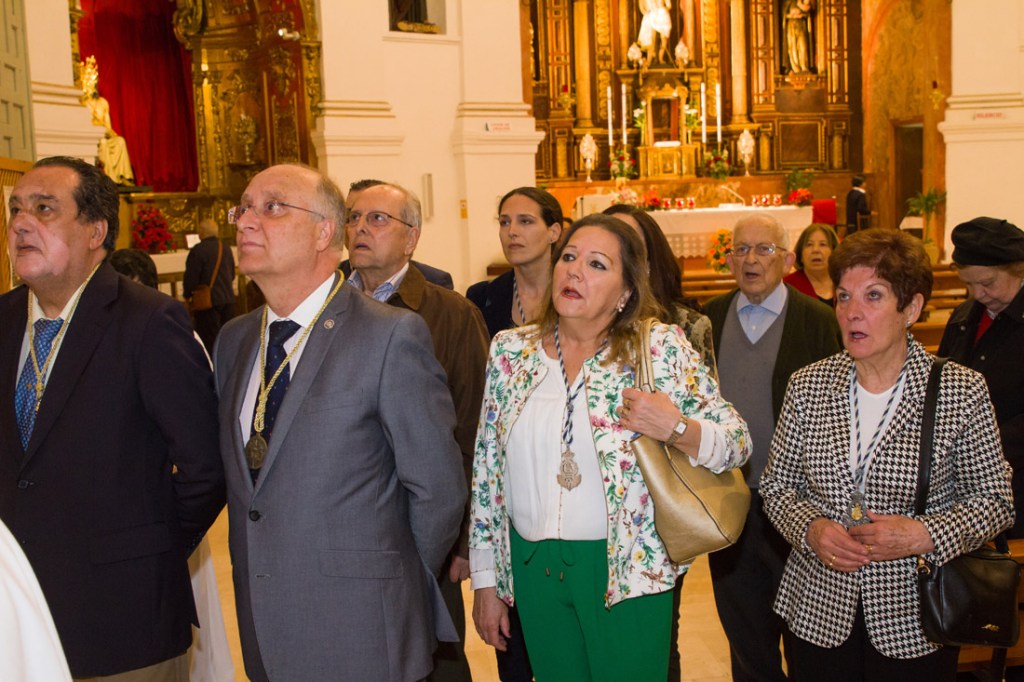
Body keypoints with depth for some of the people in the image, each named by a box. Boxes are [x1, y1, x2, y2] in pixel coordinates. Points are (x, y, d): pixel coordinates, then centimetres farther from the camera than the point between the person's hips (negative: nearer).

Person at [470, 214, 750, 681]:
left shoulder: (662, 349, -7)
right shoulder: (510, 350, 1)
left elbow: (736, 442, -3)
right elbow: (487, 469, 6)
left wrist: (675, 428, -24)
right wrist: (485, 581, 7)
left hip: (627, 570, -3)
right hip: (532, 567, 3)